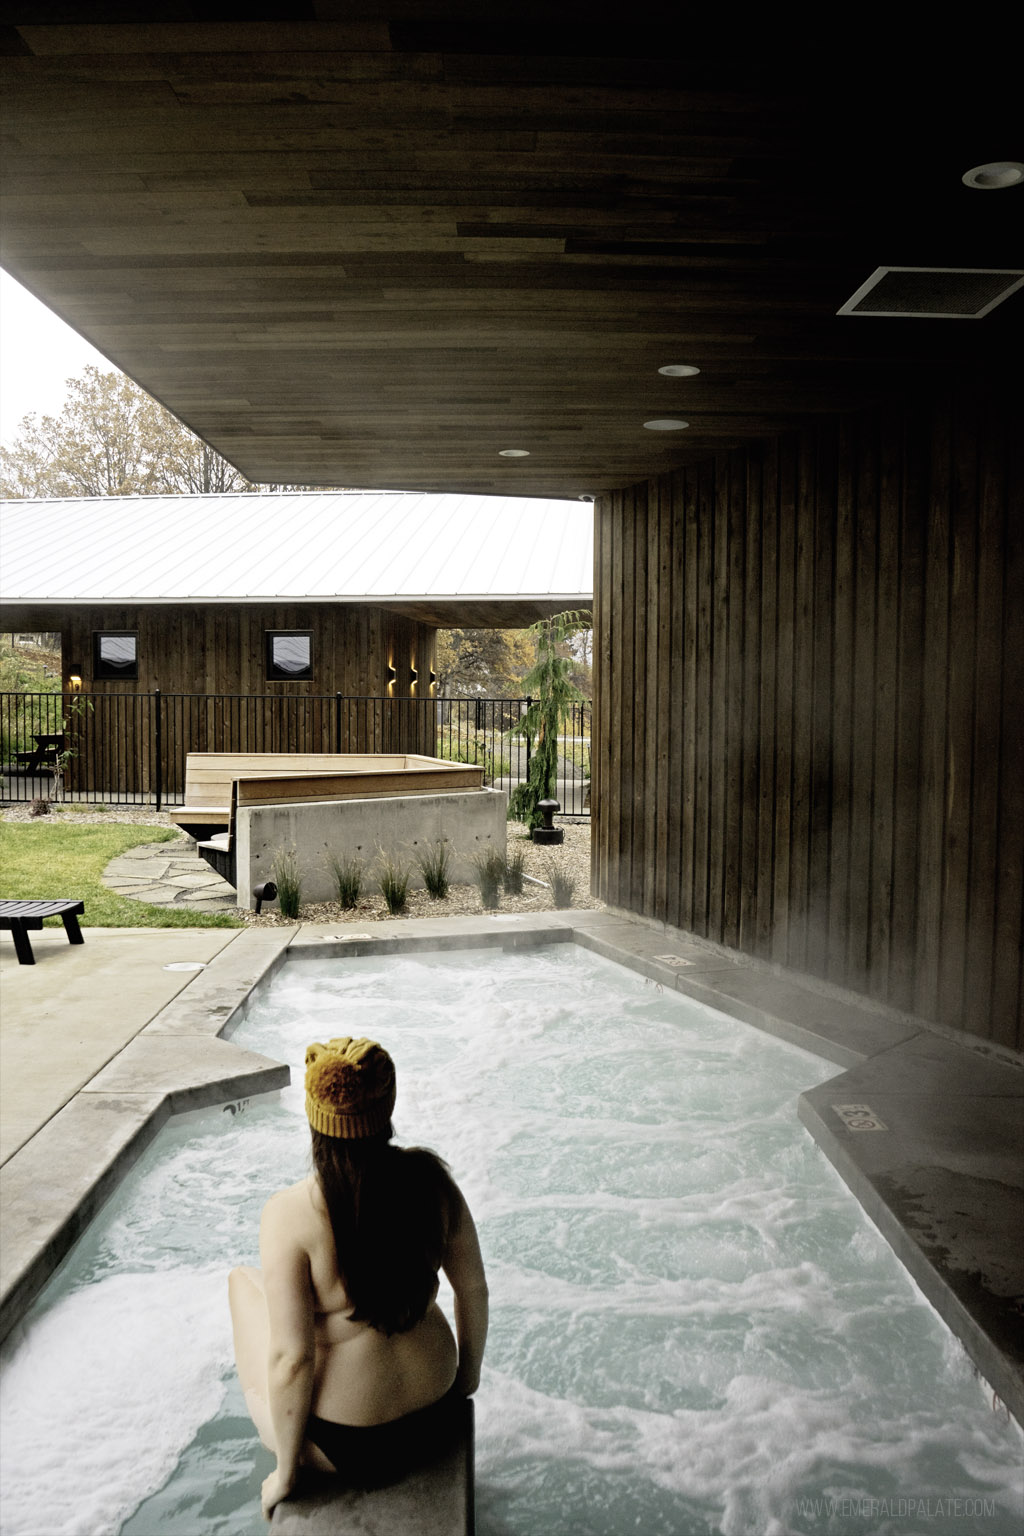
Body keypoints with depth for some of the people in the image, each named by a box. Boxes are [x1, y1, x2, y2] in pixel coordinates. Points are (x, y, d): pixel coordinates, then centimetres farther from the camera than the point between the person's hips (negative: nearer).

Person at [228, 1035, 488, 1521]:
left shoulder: (289, 1214, -26)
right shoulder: (430, 1178, -13)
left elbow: (291, 1358, -23)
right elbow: (474, 1288, -2)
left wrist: (286, 1471, -7)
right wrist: (468, 1373, 17)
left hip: (343, 1446, -4)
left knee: (243, 1279, 19)